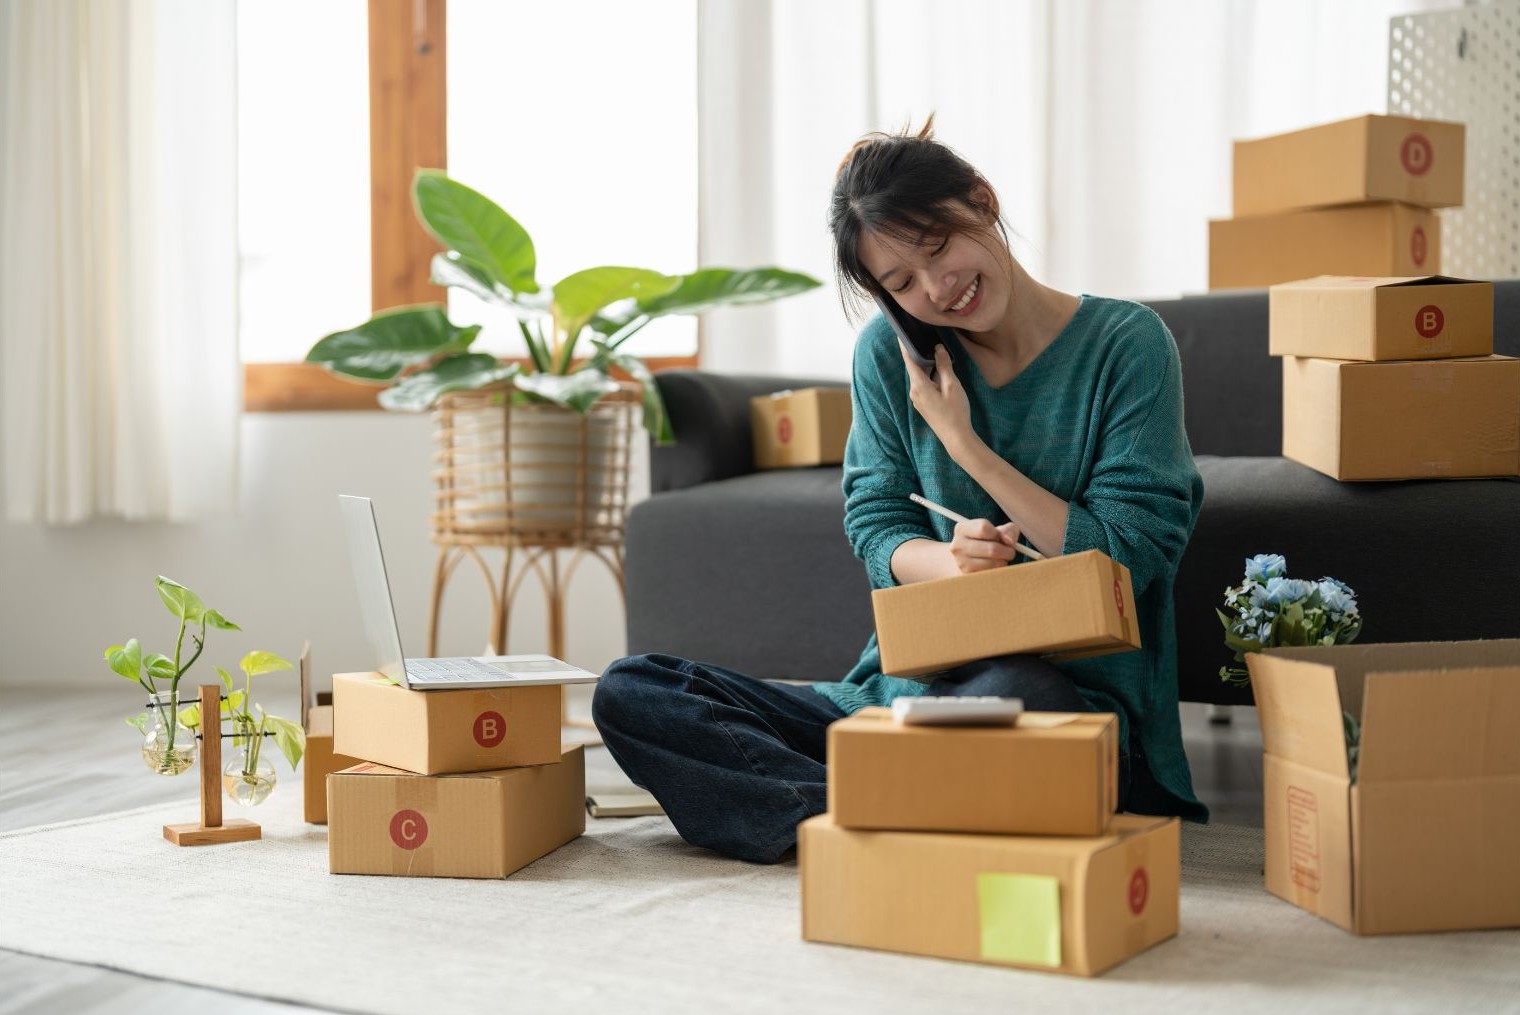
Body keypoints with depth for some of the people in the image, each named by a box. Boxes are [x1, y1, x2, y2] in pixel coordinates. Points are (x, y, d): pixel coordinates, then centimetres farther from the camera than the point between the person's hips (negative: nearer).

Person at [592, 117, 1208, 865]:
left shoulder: (1127, 346, -3)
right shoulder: (890, 354, 7)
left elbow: (1127, 559, -7)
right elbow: (876, 529, 7)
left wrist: (962, 439, -9)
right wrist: (948, 559, -18)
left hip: (1081, 694, -5)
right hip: (907, 683, 5)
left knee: (1014, 692, -44)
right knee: (629, 693, -12)